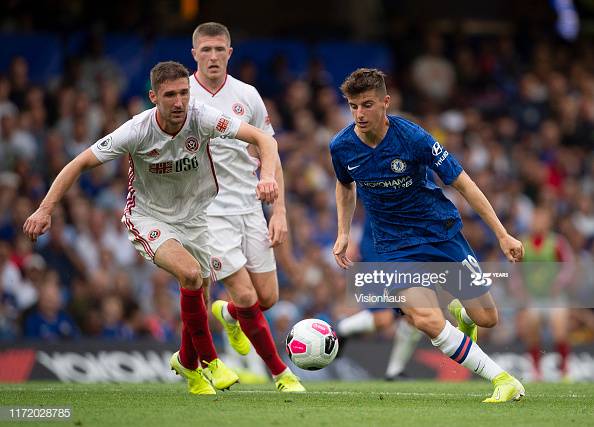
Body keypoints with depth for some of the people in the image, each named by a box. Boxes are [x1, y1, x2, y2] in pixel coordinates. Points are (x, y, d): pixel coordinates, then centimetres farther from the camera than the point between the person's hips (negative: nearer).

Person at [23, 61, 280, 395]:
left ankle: (187, 362, 37)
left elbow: (263, 139, -22)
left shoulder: (202, 118, -21)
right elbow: (81, 164, -14)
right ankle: (209, 359, -12)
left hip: (194, 217, 3)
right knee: (190, 273, -29)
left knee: (197, 295, 6)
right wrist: (46, 209, -19)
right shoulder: (136, 131, -24)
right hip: (148, 217, -3)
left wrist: (268, 176, -41)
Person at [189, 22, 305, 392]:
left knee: (268, 297, 5)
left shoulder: (247, 96, 2)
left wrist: (280, 211, 0)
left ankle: (228, 314, 40)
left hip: (250, 208, 4)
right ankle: (281, 373, 4)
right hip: (208, 212, -4)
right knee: (246, 296, -11)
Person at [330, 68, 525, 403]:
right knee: (427, 321, -23)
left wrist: (502, 234, -14)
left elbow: (462, 183, -13)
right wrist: (343, 234, 10)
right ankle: (504, 380, -14)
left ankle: (459, 314, 42)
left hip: (441, 230, -1)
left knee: (486, 318, 2)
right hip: (395, 246, 1)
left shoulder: (412, 137, -20)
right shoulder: (342, 147, -9)